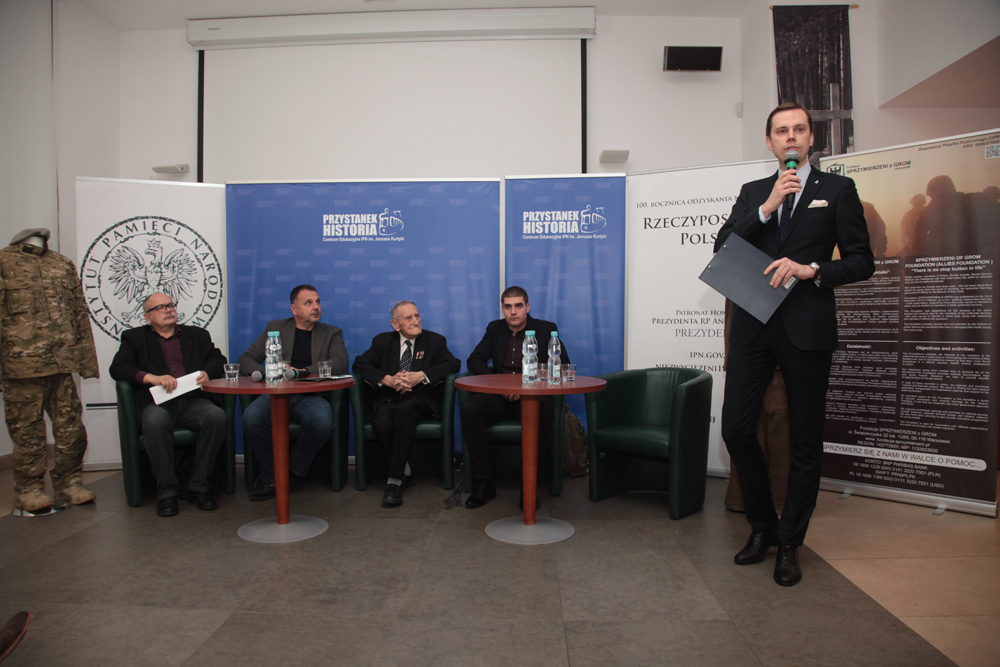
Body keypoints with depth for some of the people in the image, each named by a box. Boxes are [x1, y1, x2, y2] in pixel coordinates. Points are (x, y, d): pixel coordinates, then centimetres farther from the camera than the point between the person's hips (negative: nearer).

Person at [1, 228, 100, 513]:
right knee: (28, 431, 4)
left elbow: (80, 313, 17)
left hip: (63, 363, 4)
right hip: (23, 365, -4)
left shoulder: (63, 264, 17)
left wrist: (88, 360, 11)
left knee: (71, 427, 7)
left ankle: (68, 483, 20)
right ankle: (29, 490, 17)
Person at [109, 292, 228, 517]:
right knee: (155, 421, -37)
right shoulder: (135, 337, 19)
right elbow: (117, 368, 4)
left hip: (194, 400, 2)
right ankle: (167, 491, -22)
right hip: (159, 402, -1)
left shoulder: (197, 334, 26)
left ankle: (198, 487, -19)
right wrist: (152, 378, -14)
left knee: (217, 417, -31)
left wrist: (206, 372, -6)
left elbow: (218, 360, 18)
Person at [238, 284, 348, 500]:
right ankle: (270, 477, -10)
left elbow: (340, 363, -1)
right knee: (251, 416, -31)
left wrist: (304, 372, -13)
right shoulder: (275, 328, 19)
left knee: (322, 421, -34)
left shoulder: (332, 333, 16)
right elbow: (246, 359, 15)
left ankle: (295, 472, -7)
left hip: (310, 396, -1)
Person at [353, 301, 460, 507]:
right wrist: (388, 379, -16)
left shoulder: (435, 340, 11)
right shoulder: (382, 341, 14)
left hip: (420, 400, -2)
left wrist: (421, 376, -18)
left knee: (404, 410, -37)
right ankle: (405, 474, -10)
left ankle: (395, 482, -32)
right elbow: (359, 364, 2)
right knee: (382, 424, -33)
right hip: (388, 398, 2)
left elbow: (453, 364, -5)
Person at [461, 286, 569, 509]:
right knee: (469, 408, -28)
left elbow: (563, 366, -5)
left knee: (544, 409, -38)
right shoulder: (495, 329, 14)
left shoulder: (546, 329, 4)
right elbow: (474, 360, 9)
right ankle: (484, 483, -19)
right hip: (501, 398, 3)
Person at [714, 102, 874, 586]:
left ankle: (789, 544, 21)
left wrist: (811, 269, -14)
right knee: (736, 427, -2)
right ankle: (762, 526, 21)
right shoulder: (752, 193, 16)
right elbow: (723, 248, 2)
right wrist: (767, 208, -8)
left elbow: (862, 262, 3)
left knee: (805, 441, 5)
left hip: (807, 327, -2)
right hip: (753, 325, 3)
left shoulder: (837, 190, 7)